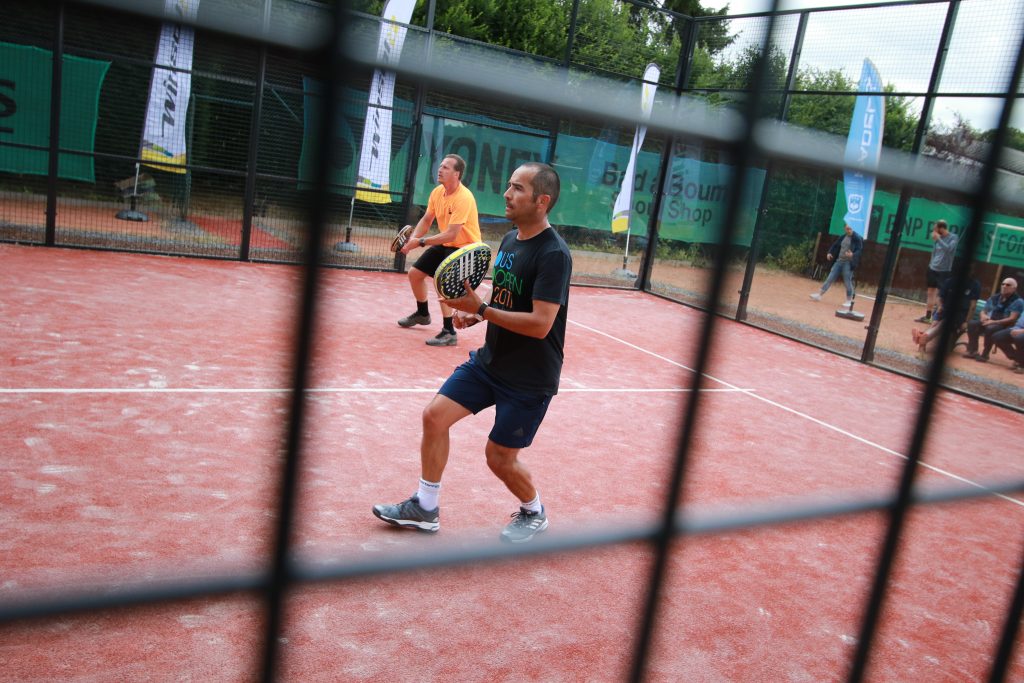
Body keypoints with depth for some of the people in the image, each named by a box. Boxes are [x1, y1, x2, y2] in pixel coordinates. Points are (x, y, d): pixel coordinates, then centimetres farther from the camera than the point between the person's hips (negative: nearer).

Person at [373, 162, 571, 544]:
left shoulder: (553, 254, -22)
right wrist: (475, 314, -3)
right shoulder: (509, 240, 5)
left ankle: (534, 512, 33)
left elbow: (539, 323, -28)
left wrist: (480, 308, -27)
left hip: (530, 379, -8)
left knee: (499, 457, 1)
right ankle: (425, 509, 17)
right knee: (435, 415, 1)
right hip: (489, 361, 8)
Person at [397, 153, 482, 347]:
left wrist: (421, 242, -32)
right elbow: (426, 220, 9)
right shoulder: (437, 192, -4)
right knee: (415, 273, 14)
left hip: (465, 247, -9)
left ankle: (449, 332, -19)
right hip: (445, 244, 9)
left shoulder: (464, 198, -29)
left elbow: (451, 234, -33)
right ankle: (422, 313, 39)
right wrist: (412, 238, -9)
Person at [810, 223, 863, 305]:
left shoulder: (857, 238, -9)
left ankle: (849, 300, 14)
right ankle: (818, 295, 7)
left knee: (848, 282, -1)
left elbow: (859, 250, -13)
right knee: (830, 278, 5)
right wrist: (830, 252, 1)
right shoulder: (843, 237, 10)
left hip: (848, 263, -6)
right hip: (839, 261, 6)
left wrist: (852, 255, -31)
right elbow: (835, 245, 16)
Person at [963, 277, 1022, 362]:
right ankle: (973, 351, -18)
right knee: (972, 324, -20)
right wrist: (983, 316, -10)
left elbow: (1012, 319, -18)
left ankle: (984, 354, -26)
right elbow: (983, 311, 16)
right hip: (989, 322, 6)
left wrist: (994, 322, -25)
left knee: (990, 329, -38)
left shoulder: (1018, 302, -8)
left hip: (1005, 326, -6)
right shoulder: (994, 298, 11)